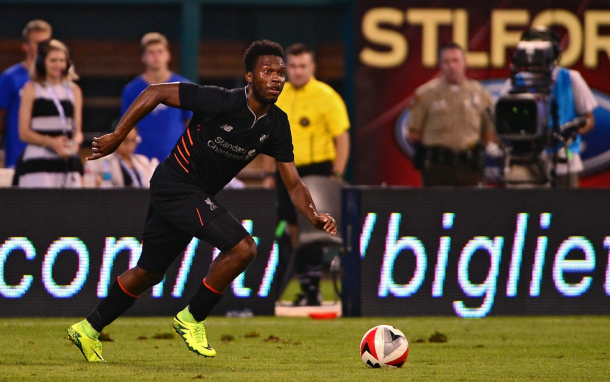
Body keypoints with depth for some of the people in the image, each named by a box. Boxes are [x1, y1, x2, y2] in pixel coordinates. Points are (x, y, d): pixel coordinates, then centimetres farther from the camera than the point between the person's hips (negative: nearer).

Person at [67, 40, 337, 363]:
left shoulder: (276, 124, -2)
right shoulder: (222, 102, -23)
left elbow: (293, 182, 1)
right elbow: (156, 93, -16)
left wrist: (314, 216, -18)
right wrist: (117, 136, -16)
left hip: (198, 196, 8)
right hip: (174, 185, -8)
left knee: (149, 272, 17)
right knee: (243, 248, -20)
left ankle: (88, 329, 32)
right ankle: (191, 319, -5)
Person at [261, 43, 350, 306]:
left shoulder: (326, 96, -5)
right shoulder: (277, 97, 10)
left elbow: (342, 138, -6)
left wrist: (336, 176, -13)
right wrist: (269, 174, 13)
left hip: (317, 169, -5)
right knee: (294, 230, 5)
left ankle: (313, 289, -7)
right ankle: (306, 287, 12)